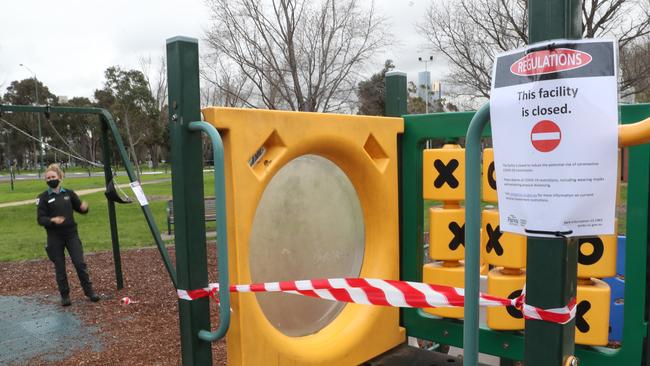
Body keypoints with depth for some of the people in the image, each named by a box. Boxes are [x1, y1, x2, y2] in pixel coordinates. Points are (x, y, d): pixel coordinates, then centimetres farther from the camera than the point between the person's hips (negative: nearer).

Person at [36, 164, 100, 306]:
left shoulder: (69, 193, 4)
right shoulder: (43, 197, -3)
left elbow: (80, 208, 12)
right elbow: (40, 219, -5)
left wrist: (84, 207, -12)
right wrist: (52, 220, -26)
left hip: (71, 234, 1)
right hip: (54, 237, -1)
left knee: (80, 263, -2)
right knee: (60, 268, 5)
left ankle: (89, 291, 9)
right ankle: (65, 295, 18)